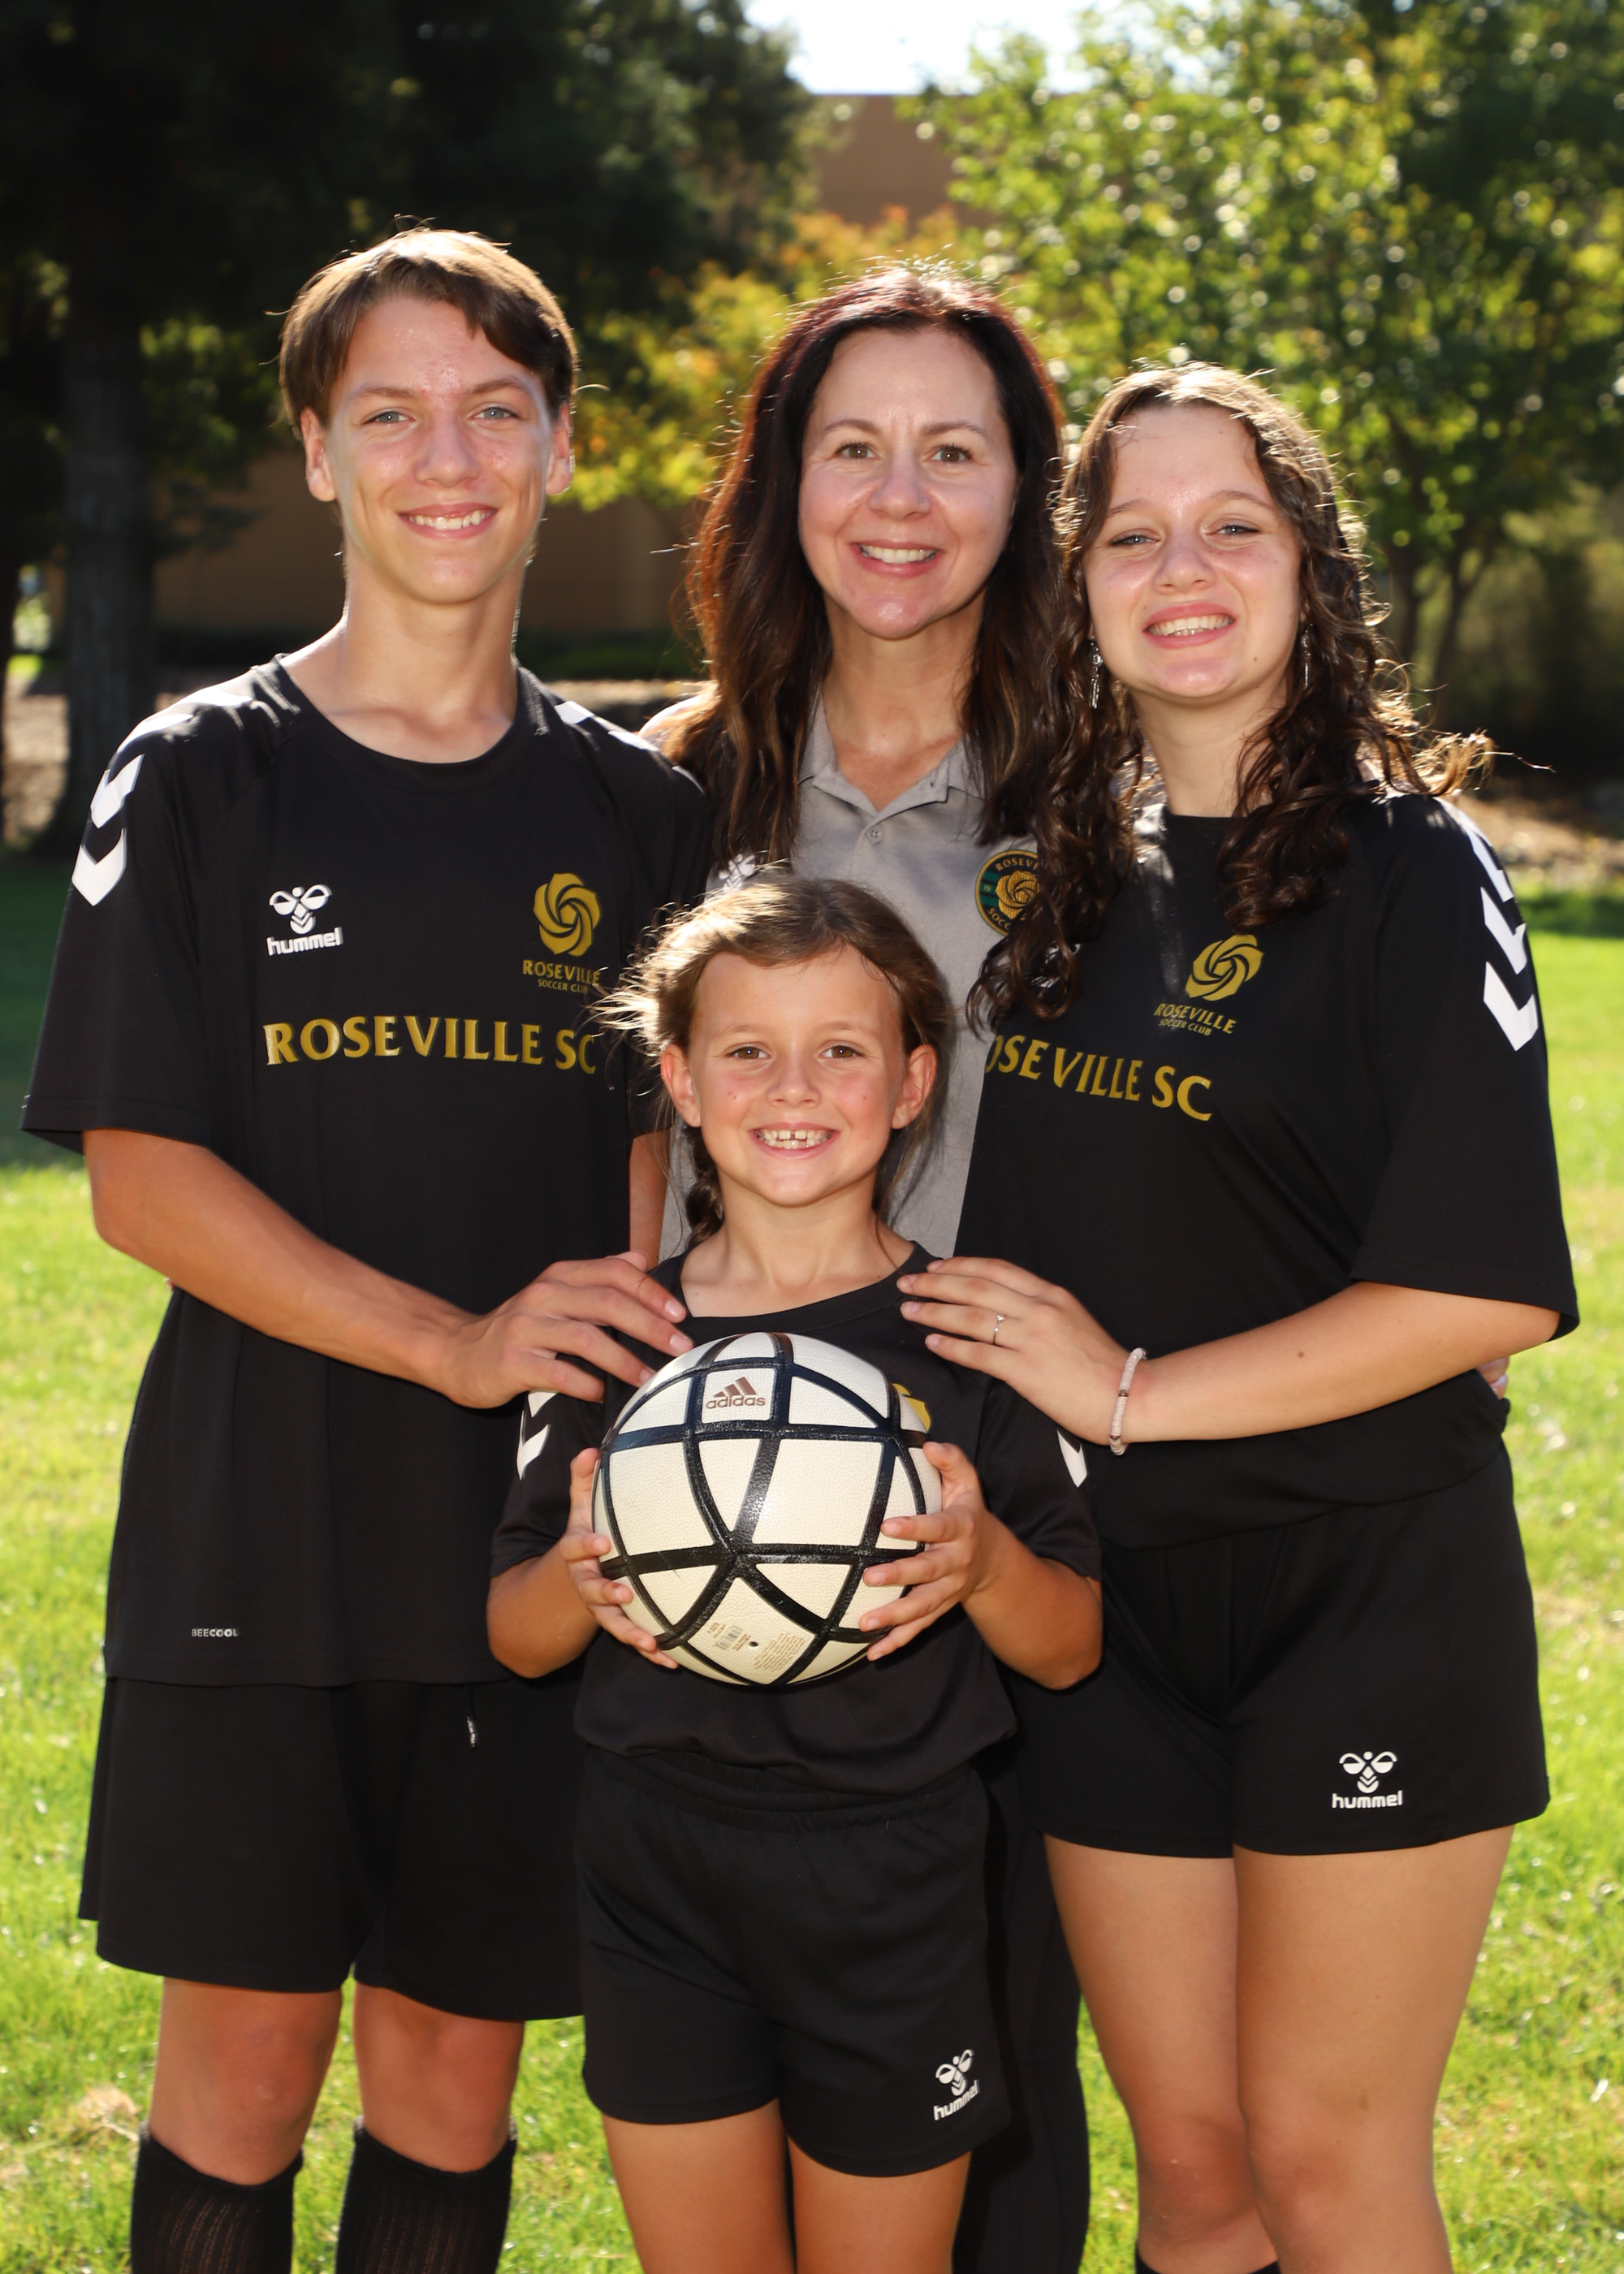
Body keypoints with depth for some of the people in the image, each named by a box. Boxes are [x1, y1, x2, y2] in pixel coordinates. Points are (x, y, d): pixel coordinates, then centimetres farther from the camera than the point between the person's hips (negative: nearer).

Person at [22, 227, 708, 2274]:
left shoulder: (635, 812, 8)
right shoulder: (202, 780, -1)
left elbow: (665, 1173, 10)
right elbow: (139, 1176, -7)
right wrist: (457, 1342, -19)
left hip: (535, 1543, 2)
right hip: (257, 1528, -2)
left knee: (454, 2051, 9)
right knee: (247, 2048, 3)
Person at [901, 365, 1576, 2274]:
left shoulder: (1405, 868, -10)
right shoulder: (1065, 866, 7)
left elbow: (1488, 1289, -17)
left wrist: (1130, 1391, -16)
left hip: (1370, 1607, -5)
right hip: (1106, 1595, 5)